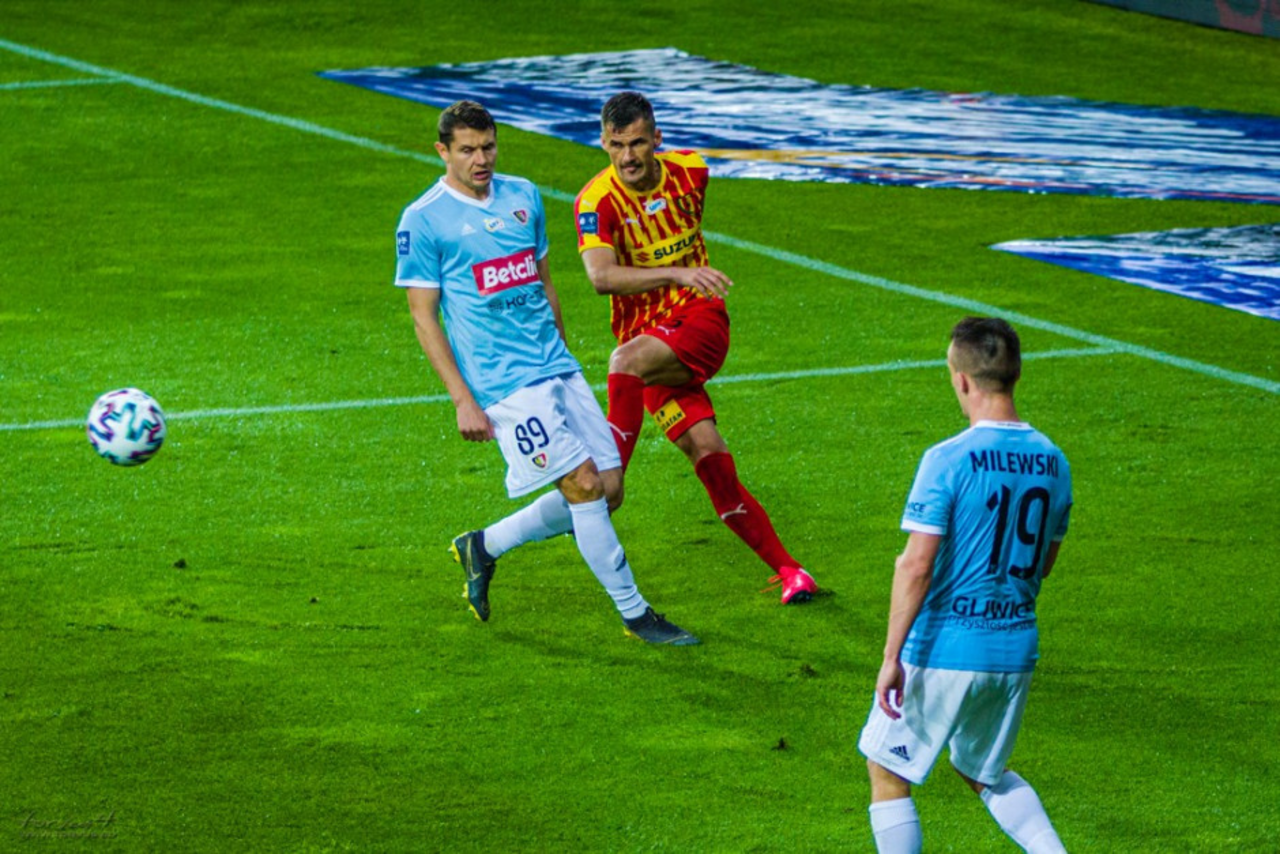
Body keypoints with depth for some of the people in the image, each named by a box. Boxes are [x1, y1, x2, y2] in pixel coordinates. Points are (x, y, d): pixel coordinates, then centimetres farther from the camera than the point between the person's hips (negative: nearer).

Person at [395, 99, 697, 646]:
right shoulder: (423, 221, -6)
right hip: (502, 385, -7)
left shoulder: (523, 197, 12)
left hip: (557, 370, 7)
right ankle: (633, 613, 0)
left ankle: (484, 547, 21)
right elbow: (423, 317, -6)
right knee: (584, 484, -13)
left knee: (608, 487, 3)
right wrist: (463, 400, -12)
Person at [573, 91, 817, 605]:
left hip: (701, 320, 0)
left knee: (629, 360, -32)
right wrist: (678, 273, -39)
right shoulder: (597, 201, -11)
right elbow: (602, 276, -28)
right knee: (708, 454, -10)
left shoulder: (690, 172, 1)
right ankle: (786, 569, -2)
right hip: (649, 337, 0)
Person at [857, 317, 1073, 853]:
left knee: (887, 772, 11)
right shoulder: (1052, 461, 3)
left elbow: (916, 567, -19)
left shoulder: (948, 461, -16)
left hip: (944, 649, -6)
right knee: (984, 772, 25)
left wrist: (891, 657, -16)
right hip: (1016, 650, 6)